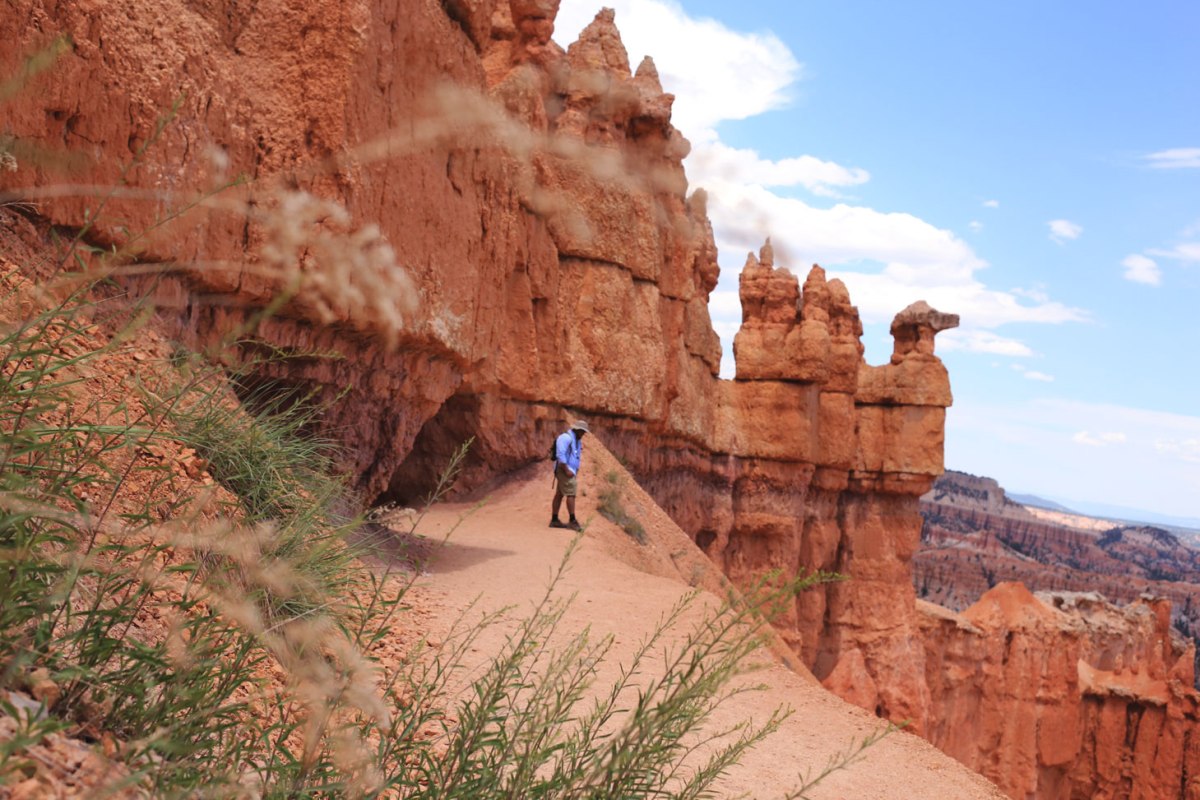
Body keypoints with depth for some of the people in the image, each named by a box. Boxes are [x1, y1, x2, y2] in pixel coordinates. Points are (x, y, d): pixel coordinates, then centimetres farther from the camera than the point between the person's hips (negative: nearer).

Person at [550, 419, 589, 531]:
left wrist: (575, 472, 15)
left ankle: (554, 520, 12)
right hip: (564, 470, -10)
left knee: (559, 494, 10)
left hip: (570, 471, 10)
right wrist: (566, 470, -24)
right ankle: (572, 521, -9)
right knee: (571, 494, -11)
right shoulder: (566, 437, -14)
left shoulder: (577, 440, 17)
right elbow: (560, 455, -22)